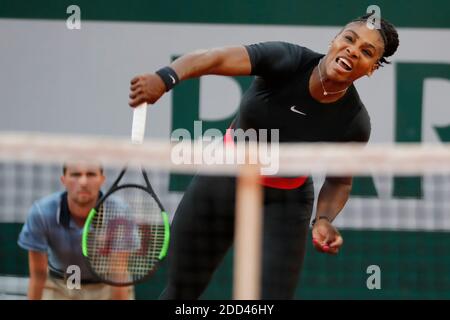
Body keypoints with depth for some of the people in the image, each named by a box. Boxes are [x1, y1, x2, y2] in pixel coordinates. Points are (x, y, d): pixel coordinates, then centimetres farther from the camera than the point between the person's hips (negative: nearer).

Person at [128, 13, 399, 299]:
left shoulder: (355, 122, -20)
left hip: (283, 203, 0)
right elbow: (216, 58, -40)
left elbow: (339, 181, -1)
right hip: (222, 182, 1)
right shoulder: (287, 61, -24)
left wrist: (324, 220, -22)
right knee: (180, 293, 11)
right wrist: (164, 78, -59)